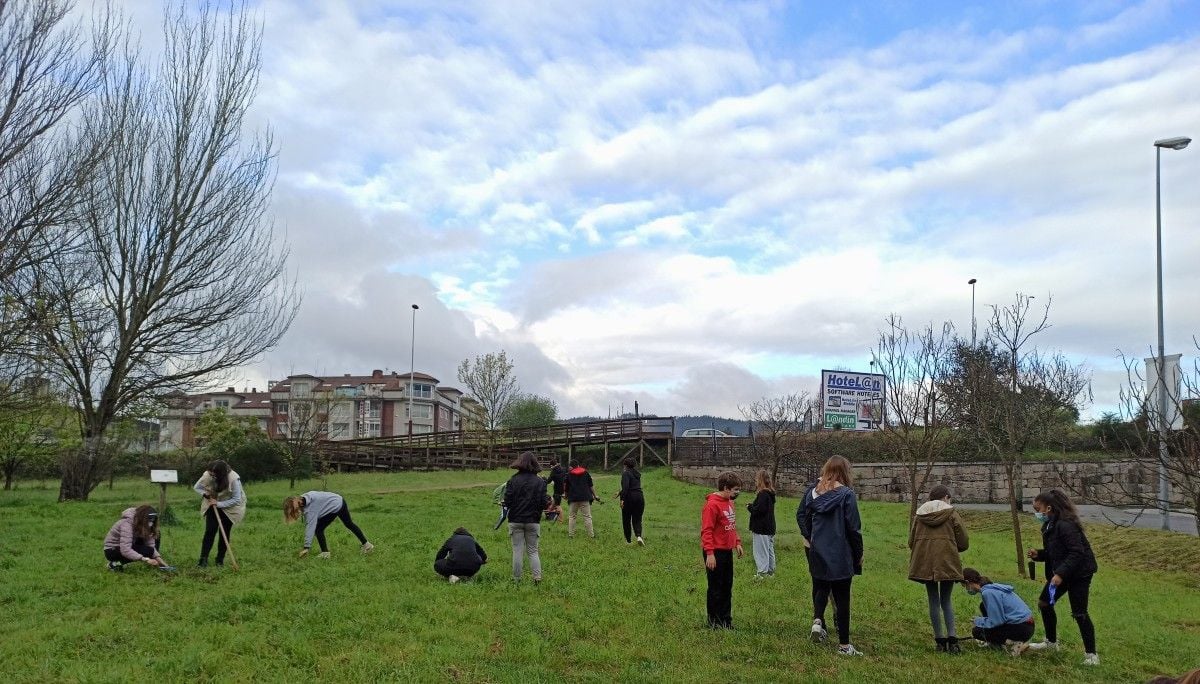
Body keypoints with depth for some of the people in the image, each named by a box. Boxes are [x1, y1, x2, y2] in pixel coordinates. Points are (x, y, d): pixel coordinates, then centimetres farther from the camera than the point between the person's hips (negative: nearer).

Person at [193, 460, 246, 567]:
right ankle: (203, 559, -5)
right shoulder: (207, 475, -21)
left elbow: (236, 500, -26)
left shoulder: (234, 479, -32)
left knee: (225, 533, 1)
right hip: (212, 505, 2)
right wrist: (205, 494, -23)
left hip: (229, 508, -2)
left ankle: (220, 559, 14)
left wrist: (219, 504, -30)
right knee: (209, 531, -6)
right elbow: (197, 487, -2)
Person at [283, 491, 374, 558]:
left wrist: (306, 547, -32)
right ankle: (366, 544, 37)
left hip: (335, 507, -10)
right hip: (339, 501, 10)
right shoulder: (302, 500, -5)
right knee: (349, 524, 24)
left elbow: (310, 526, -31)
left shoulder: (311, 508, -29)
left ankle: (325, 553, 0)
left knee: (318, 529, -7)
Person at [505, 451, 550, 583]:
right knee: (533, 551, 11)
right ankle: (537, 576, -2)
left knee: (517, 551, 8)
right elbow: (544, 503, -7)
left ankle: (516, 578, 11)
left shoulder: (513, 480, -8)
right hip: (533, 521, 1)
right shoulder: (540, 482, -5)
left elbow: (507, 501, -10)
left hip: (515, 521, -1)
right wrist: (549, 500, 15)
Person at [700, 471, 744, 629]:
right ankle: (714, 621, 14)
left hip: (727, 551, 8)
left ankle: (726, 619, 24)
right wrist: (710, 553, -23)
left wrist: (737, 543, 13)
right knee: (716, 588, 3)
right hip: (716, 553, -8)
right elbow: (706, 531, -19)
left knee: (727, 587, 14)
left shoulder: (729, 502, 10)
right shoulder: (712, 504, -17)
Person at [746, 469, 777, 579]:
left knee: (761, 551, -3)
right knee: (770, 550, 17)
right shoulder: (770, 494, 11)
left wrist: (750, 507, -8)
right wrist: (753, 506, 7)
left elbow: (759, 510, -25)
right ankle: (770, 571, 25)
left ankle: (762, 573, 1)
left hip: (761, 529, -10)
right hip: (770, 527, 10)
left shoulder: (763, 494, -20)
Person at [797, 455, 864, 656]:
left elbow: (800, 515, 8)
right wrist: (859, 554, 1)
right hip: (840, 556, -4)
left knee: (821, 588, 22)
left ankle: (817, 620, -2)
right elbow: (853, 527, -11)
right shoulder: (846, 494, -14)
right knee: (842, 597, 4)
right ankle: (844, 645, 9)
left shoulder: (813, 491, 1)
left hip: (817, 551, 4)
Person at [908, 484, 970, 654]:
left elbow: (911, 541, 10)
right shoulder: (951, 513, 0)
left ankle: (940, 640, 11)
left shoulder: (919, 514, 9)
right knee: (946, 600, 10)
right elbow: (963, 543, 0)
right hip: (947, 563, -2)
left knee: (933, 601, 11)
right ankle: (952, 637, -4)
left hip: (924, 562, 2)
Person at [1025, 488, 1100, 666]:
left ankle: (1091, 654, 7)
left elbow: (1077, 553, -29)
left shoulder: (1065, 525, -24)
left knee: (1079, 613, -6)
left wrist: (1061, 574, -32)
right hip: (1060, 572, 10)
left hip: (1079, 573, -10)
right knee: (1044, 603, 14)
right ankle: (1051, 642, 30)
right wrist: (1038, 554, -3)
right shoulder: (1049, 525, 6)